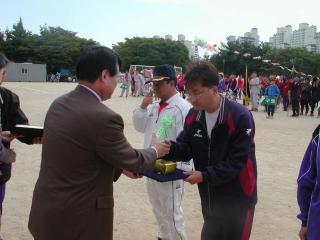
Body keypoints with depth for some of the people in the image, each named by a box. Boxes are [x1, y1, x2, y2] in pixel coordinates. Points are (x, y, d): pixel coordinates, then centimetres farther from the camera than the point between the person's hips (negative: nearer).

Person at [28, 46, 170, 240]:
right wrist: (155, 151, 11)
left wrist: (120, 167, 20)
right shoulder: (104, 118, -24)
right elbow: (135, 161, -9)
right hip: (78, 220, -7)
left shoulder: (58, 105, 0)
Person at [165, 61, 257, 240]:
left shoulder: (240, 117, -23)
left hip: (237, 199, -6)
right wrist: (167, 149, -21)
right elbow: (185, 148, 0)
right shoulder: (193, 116, -3)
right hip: (209, 199, 6)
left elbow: (237, 162, -22)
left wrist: (204, 175, -25)